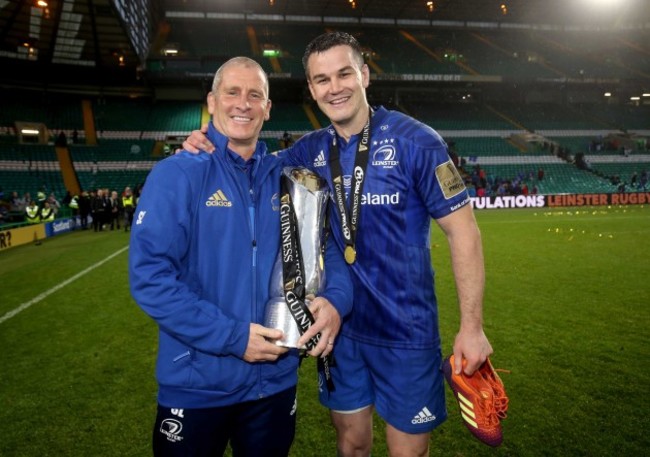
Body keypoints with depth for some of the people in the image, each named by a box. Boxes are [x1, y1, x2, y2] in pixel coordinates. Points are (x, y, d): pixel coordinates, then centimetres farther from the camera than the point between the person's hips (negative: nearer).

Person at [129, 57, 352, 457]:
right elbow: (149, 274, -17)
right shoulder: (177, 174, -10)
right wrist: (231, 336, -20)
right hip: (196, 385, -3)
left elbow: (326, 247, 7)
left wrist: (336, 298, -14)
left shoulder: (286, 177, 2)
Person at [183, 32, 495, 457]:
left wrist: (472, 325, -13)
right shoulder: (311, 150, 0)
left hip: (405, 330, -3)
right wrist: (210, 149, -7)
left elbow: (462, 229, -11)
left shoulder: (414, 141, -13)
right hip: (340, 326, 4)